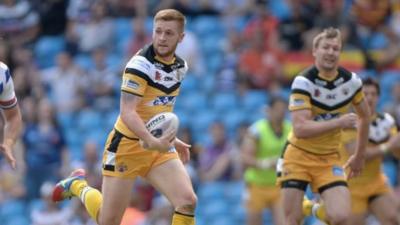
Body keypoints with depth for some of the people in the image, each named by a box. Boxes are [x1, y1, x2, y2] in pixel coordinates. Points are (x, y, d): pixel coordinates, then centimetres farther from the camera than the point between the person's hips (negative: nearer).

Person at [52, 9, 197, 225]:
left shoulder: (180, 66, 5)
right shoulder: (140, 65, -19)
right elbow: (127, 113, -28)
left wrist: (172, 139, 19)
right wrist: (151, 142, -40)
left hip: (160, 148, 6)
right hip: (127, 147, -6)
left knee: (188, 202, -16)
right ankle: (77, 185, 32)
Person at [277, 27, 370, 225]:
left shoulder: (351, 80, -3)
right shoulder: (303, 82, -17)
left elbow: (364, 116, 15)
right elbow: (300, 129, -28)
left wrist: (359, 156, 18)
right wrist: (338, 122, -34)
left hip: (329, 160, 3)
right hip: (298, 157, -3)